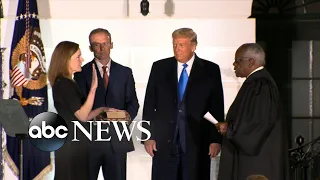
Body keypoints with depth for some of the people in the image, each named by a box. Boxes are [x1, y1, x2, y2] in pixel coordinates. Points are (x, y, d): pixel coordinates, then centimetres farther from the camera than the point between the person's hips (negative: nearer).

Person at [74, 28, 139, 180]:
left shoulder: (125, 72, 10)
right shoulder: (82, 73, 4)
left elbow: (133, 102, 9)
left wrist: (129, 115, -14)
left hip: (117, 138, 2)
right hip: (90, 136, -1)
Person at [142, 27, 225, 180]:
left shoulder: (210, 70, 2)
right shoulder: (159, 68, 6)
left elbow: (217, 107, 2)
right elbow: (149, 104, 6)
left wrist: (216, 139, -3)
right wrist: (148, 136, 1)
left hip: (197, 142, -1)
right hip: (164, 141, 1)